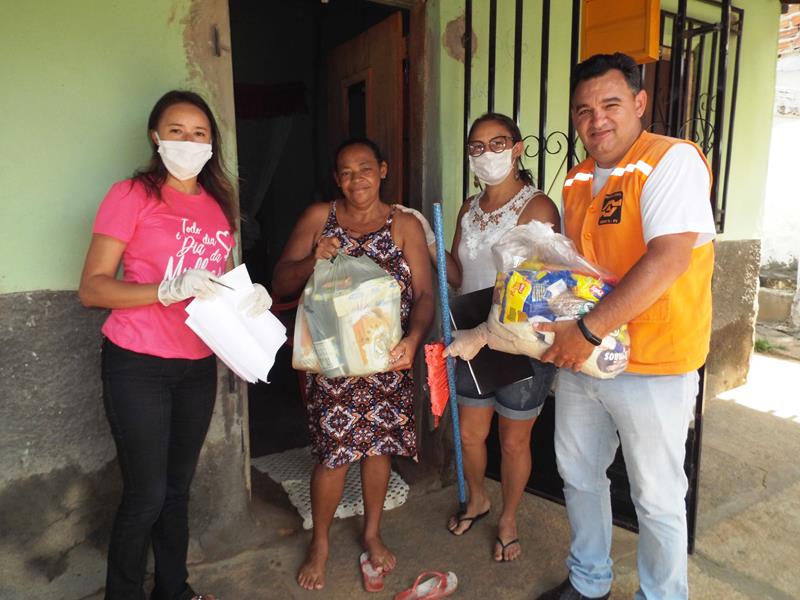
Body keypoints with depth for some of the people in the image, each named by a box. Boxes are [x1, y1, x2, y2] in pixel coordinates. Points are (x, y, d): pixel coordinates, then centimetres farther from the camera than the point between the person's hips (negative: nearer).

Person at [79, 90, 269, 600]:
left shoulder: (218, 203, 10)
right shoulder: (131, 195, -7)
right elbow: (91, 288, -12)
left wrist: (251, 295, -2)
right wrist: (169, 290, -26)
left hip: (198, 365, 5)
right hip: (138, 366, -5)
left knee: (179, 487, 15)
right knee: (146, 495, 1)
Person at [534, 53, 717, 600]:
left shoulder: (673, 160, -14)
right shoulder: (578, 179, 10)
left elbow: (668, 259, -26)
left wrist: (588, 331, -27)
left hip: (651, 370, -7)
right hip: (579, 357, 8)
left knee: (657, 500, 10)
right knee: (579, 477, 20)